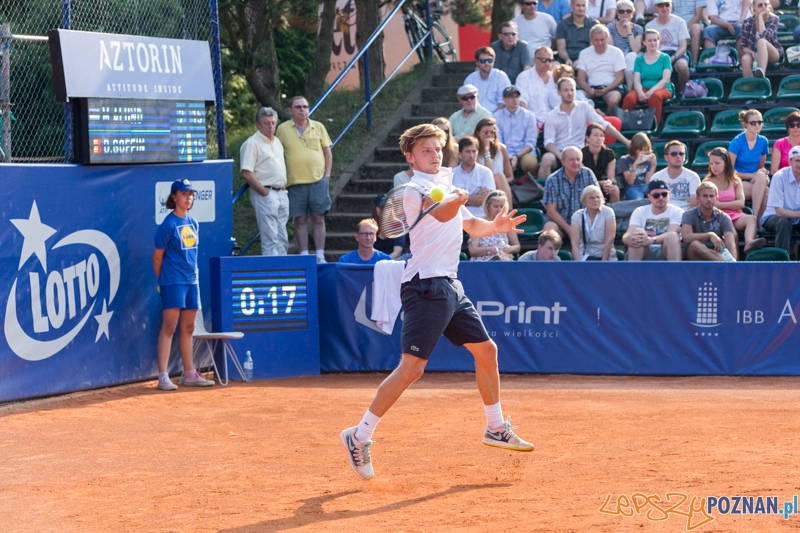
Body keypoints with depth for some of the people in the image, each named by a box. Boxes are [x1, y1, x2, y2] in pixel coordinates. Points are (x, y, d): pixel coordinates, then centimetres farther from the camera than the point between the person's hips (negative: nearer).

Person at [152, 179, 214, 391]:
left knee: (188, 328, 12)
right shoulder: (169, 224, -10)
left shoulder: (193, 223, 12)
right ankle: (163, 377, -9)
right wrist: (162, 282, -2)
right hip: (173, 282, -7)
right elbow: (157, 256, -6)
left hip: (192, 281, 7)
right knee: (169, 326, -9)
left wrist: (192, 274, 12)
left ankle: (189, 374, 18)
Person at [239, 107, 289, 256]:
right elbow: (246, 173, -15)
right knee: (270, 238, -10)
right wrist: (264, 192, -15)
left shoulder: (277, 142, 17)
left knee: (282, 239, 10)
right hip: (265, 195, -8)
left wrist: (284, 188, 12)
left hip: (282, 193, 8)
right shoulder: (252, 143, -9)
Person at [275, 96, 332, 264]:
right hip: (296, 182, -1)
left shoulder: (318, 127, 7)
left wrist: (327, 174, 4)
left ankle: (320, 255, 6)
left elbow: (327, 152, 13)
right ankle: (304, 255, 7)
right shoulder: (283, 129, 3)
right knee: (300, 219, 2)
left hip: (318, 180, 1)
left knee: (319, 218, 2)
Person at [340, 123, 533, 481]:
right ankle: (359, 438, -8)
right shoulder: (414, 186, -10)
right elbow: (442, 214, -31)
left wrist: (495, 226, 11)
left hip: (450, 287, 9)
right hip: (426, 287, -9)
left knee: (486, 350, 15)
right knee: (411, 368, -15)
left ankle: (496, 428, 30)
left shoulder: (445, 182, 18)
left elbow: (470, 225, 27)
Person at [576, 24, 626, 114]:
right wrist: (589, 90, -17)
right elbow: (581, 79, 6)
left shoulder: (616, 52, 4)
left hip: (611, 87, -2)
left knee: (613, 100, -37)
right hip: (591, 88, 2)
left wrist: (606, 90, -18)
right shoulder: (584, 53, 10)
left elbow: (620, 78, 0)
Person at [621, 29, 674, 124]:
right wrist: (640, 92, -18)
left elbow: (665, 79, -2)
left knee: (655, 96, -39)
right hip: (644, 89, 2)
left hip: (662, 89, -2)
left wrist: (652, 91, -19)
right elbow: (636, 80, 5)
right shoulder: (639, 59, 15)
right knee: (629, 98, -32)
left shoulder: (665, 58, 9)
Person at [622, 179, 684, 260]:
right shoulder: (639, 211, 11)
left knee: (672, 236, -30)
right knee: (638, 231, -25)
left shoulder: (677, 212, 5)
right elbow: (626, 236, -5)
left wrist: (651, 240, -36)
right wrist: (629, 239, -33)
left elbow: (671, 234, -15)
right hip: (644, 254, 1)